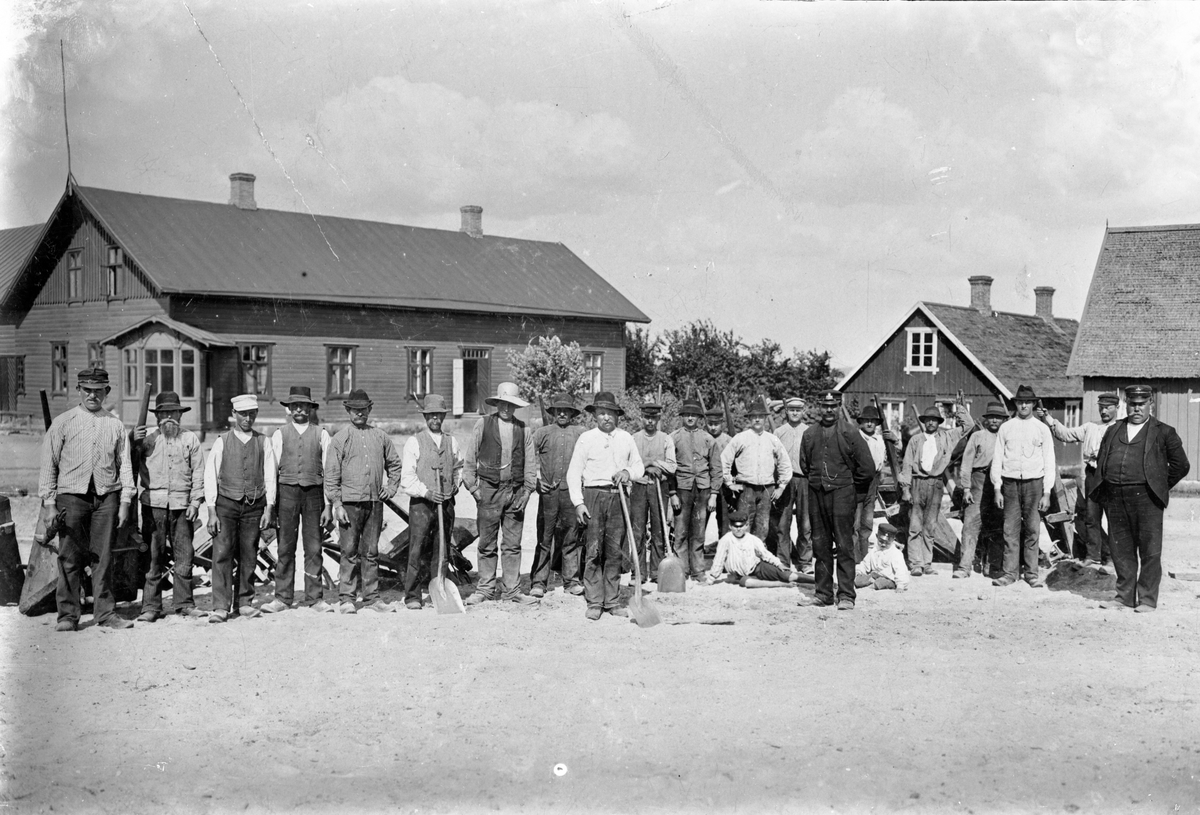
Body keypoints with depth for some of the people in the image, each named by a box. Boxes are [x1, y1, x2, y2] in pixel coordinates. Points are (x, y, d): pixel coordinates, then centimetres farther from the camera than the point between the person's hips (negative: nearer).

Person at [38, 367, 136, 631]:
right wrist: (48, 503, -3)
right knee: (70, 558, -1)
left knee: (103, 557, 4)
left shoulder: (115, 425, 10)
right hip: (72, 495, -1)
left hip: (107, 496, 1)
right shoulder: (62, 423, 5)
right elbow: (48, 465, 4)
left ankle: (105, 613, 10)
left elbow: (125, 464, 11)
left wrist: (125, 501, 4)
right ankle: (67, 615, 6)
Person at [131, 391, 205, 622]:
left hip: (182, 505, 1)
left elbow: (198, 472, 9)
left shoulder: (190, 439, 10)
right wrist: (134, 442, -8)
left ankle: (184, 604, 12)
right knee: (153, 557, 0)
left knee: (184, 556, 3)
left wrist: (196, 501, 1)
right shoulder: (147, 439, 8)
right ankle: (151, 607, 6)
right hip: (153, 503, -1)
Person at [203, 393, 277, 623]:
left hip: (254, 505, 2)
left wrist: (268, 509, 0)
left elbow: (270, 478, 7)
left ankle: (244, 602, 16)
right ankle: (221, 606, -7)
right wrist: (211, 512, -6)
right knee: (222, 554, -8)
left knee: (248, 556, 5)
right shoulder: (222, 442, 2)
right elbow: (210, 477, 0)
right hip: (226, 503, -2)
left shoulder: (263, 443, 7)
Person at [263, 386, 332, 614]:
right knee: (285, 548, 2)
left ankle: (315, 598, 9)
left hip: (314, 493, 0)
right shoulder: (279, 435, 7)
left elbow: (328, 472, 5)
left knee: (314, 548, 2)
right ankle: (283, 598, 9)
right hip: (287, 492, 0)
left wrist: (328, 505, 1)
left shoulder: (321, 435, 6)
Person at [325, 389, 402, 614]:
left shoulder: (380, 436, 11)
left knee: (371, 552, 9)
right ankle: (346, 598, 3)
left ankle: (372, 597, 14)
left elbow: (394, 464, 25)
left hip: (375, 502, 3)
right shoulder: (341, 438, 1)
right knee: (350, 552, -3)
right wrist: (337, 504, -9)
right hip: (350, 502, -3)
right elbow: (331, 474, -2)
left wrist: (391, 487, 12)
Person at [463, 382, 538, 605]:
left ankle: (511, 590, 10)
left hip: (515, 491, 2)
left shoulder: (524, 430, 6)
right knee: (487, 544, 3)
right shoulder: (483, 425, 2)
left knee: (513, 544, 4)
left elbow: (530, 464, 9)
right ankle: (485, 589, 12)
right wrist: (473, 487, -2)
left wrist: (526, 491, 0)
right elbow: (470, 459, 4)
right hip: (488, 490, -1)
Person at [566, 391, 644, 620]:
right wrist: (578, 502, -7)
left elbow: (639, 466, 20)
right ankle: (594, 603, 0)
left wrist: (628, 472, -3)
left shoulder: (626, 438, 12)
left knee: (615, 552, 3)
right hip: (593, 495, -3)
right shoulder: (586, 438, 3)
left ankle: (611, 602, 10)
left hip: (618, 497, 3)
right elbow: (573, 473, 2)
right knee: (593, 551, -5)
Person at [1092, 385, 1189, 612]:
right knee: (1121, 549, 7)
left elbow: (1181, 465, 6)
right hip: (1115, 498, 4)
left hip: (1146, 498, -4)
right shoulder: (1113, 430, 17)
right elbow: (1100, 459, 23)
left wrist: (1161, 486, 4)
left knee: (1149, 550, -2)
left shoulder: (1163, 432, 5)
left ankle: (1147, 599, 5)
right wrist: (1104, 489, 12)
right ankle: (1124, 596, 16)